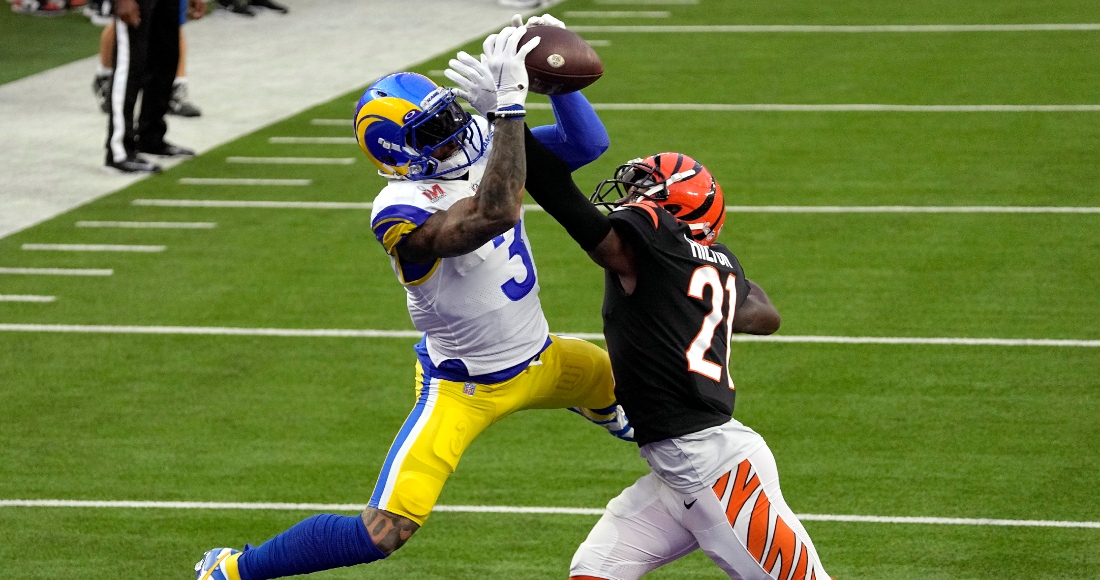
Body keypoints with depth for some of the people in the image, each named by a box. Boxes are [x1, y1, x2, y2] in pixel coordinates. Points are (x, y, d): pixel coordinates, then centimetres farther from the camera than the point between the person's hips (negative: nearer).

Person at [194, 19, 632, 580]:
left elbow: (586, 144, -6)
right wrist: (508, 107, -52)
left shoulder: (482, 147, -10)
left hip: (539, 360, 7)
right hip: (462, 388, -7)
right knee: (381, 534, -17)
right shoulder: (400, 213, -32)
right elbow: (495, 215, -48)